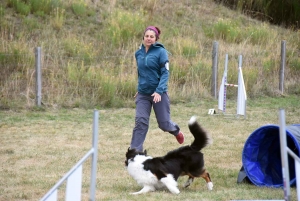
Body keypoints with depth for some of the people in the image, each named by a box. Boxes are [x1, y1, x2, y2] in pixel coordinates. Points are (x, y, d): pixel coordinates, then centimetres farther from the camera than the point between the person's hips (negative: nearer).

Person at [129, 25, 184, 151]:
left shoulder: (161, 52, -9)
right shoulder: (139, 53, 6)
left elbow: (165, 73, -13)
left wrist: (159, 91, -23)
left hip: (159, 94, -3)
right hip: (143, 94, 3)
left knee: (164, 124, 7)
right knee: (140, 121, -10)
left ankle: (176, 131, 41)